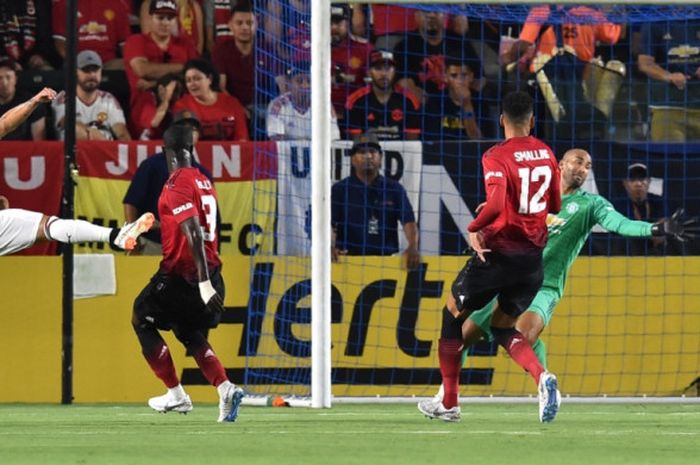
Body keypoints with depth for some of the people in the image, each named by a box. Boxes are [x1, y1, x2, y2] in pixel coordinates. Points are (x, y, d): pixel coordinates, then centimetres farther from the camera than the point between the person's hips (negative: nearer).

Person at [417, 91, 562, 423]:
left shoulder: (497, 157, -13)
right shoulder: (545, 153, 6)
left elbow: (496, 205, -27)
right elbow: (555, 206, 16)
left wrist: (474, 229, -12)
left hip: (498, 253, -6)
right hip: (533, 256, 6)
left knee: (453, 315, 15)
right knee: (502, 328, 19)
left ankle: (449, 404, 19)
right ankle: (542, 377, -12)